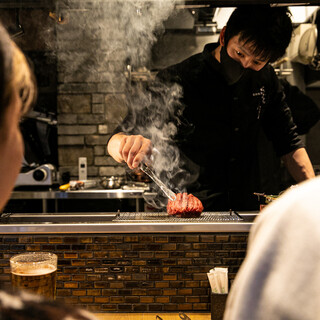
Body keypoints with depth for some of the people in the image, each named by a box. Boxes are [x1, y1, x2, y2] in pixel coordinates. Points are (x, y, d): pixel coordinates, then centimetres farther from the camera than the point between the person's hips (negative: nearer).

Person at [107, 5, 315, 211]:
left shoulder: (265, 77, 3)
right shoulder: (176, 81, -12)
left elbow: (289, 144, 14)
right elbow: (115, 141, -11)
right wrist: (128, 144, -35)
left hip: (247, 211, 5)